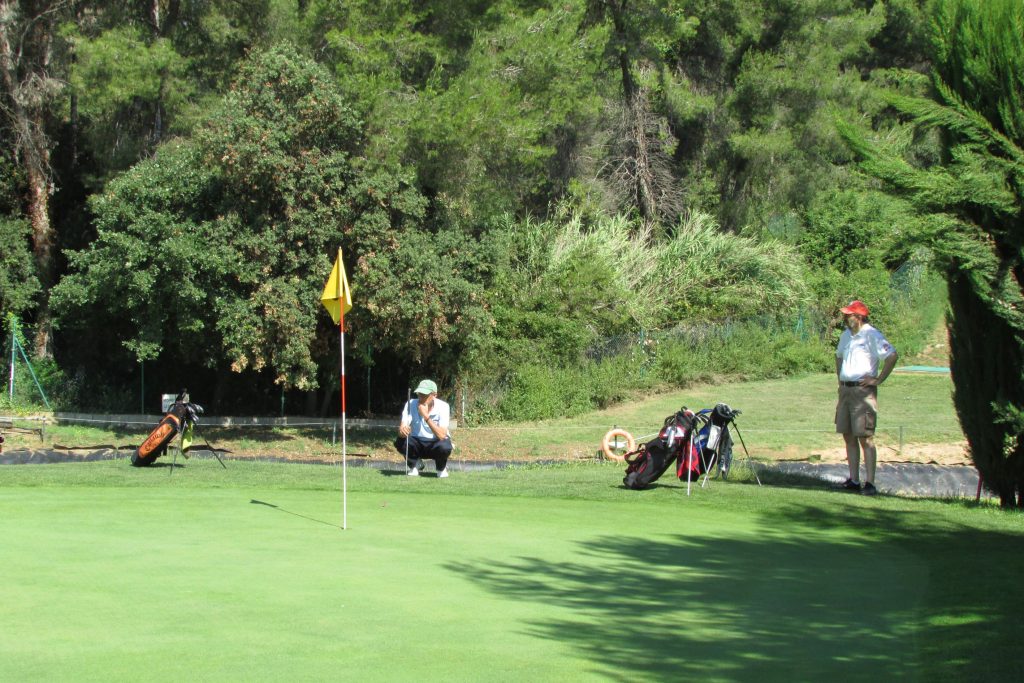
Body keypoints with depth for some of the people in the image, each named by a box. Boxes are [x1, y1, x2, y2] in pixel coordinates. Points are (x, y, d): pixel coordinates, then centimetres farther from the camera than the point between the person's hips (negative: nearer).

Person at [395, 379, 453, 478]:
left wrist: (426, 416, -39)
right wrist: (402, 430, -51)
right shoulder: (411, 404, -16)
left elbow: (442, 436, -33)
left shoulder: (443, 407, -22)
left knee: (444, 447, -36)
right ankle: (415, 465, 3)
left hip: (436, 442, -2)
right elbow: (402, 427, -25)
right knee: (400, 442, -28)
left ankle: (441, 468, 0)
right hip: (417, 442, 2)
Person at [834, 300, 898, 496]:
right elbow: (839, 355, 33)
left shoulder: (871, 335, -12)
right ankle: (854, 480, 14)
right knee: (848, 436, 9)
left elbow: (892, 355, -21)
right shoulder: (847, 334, 15)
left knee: (865, 438, -9)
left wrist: (879, 379, -17)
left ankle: (870, 483, -8)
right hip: (845, 390, 9)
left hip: (863, 390, -9)